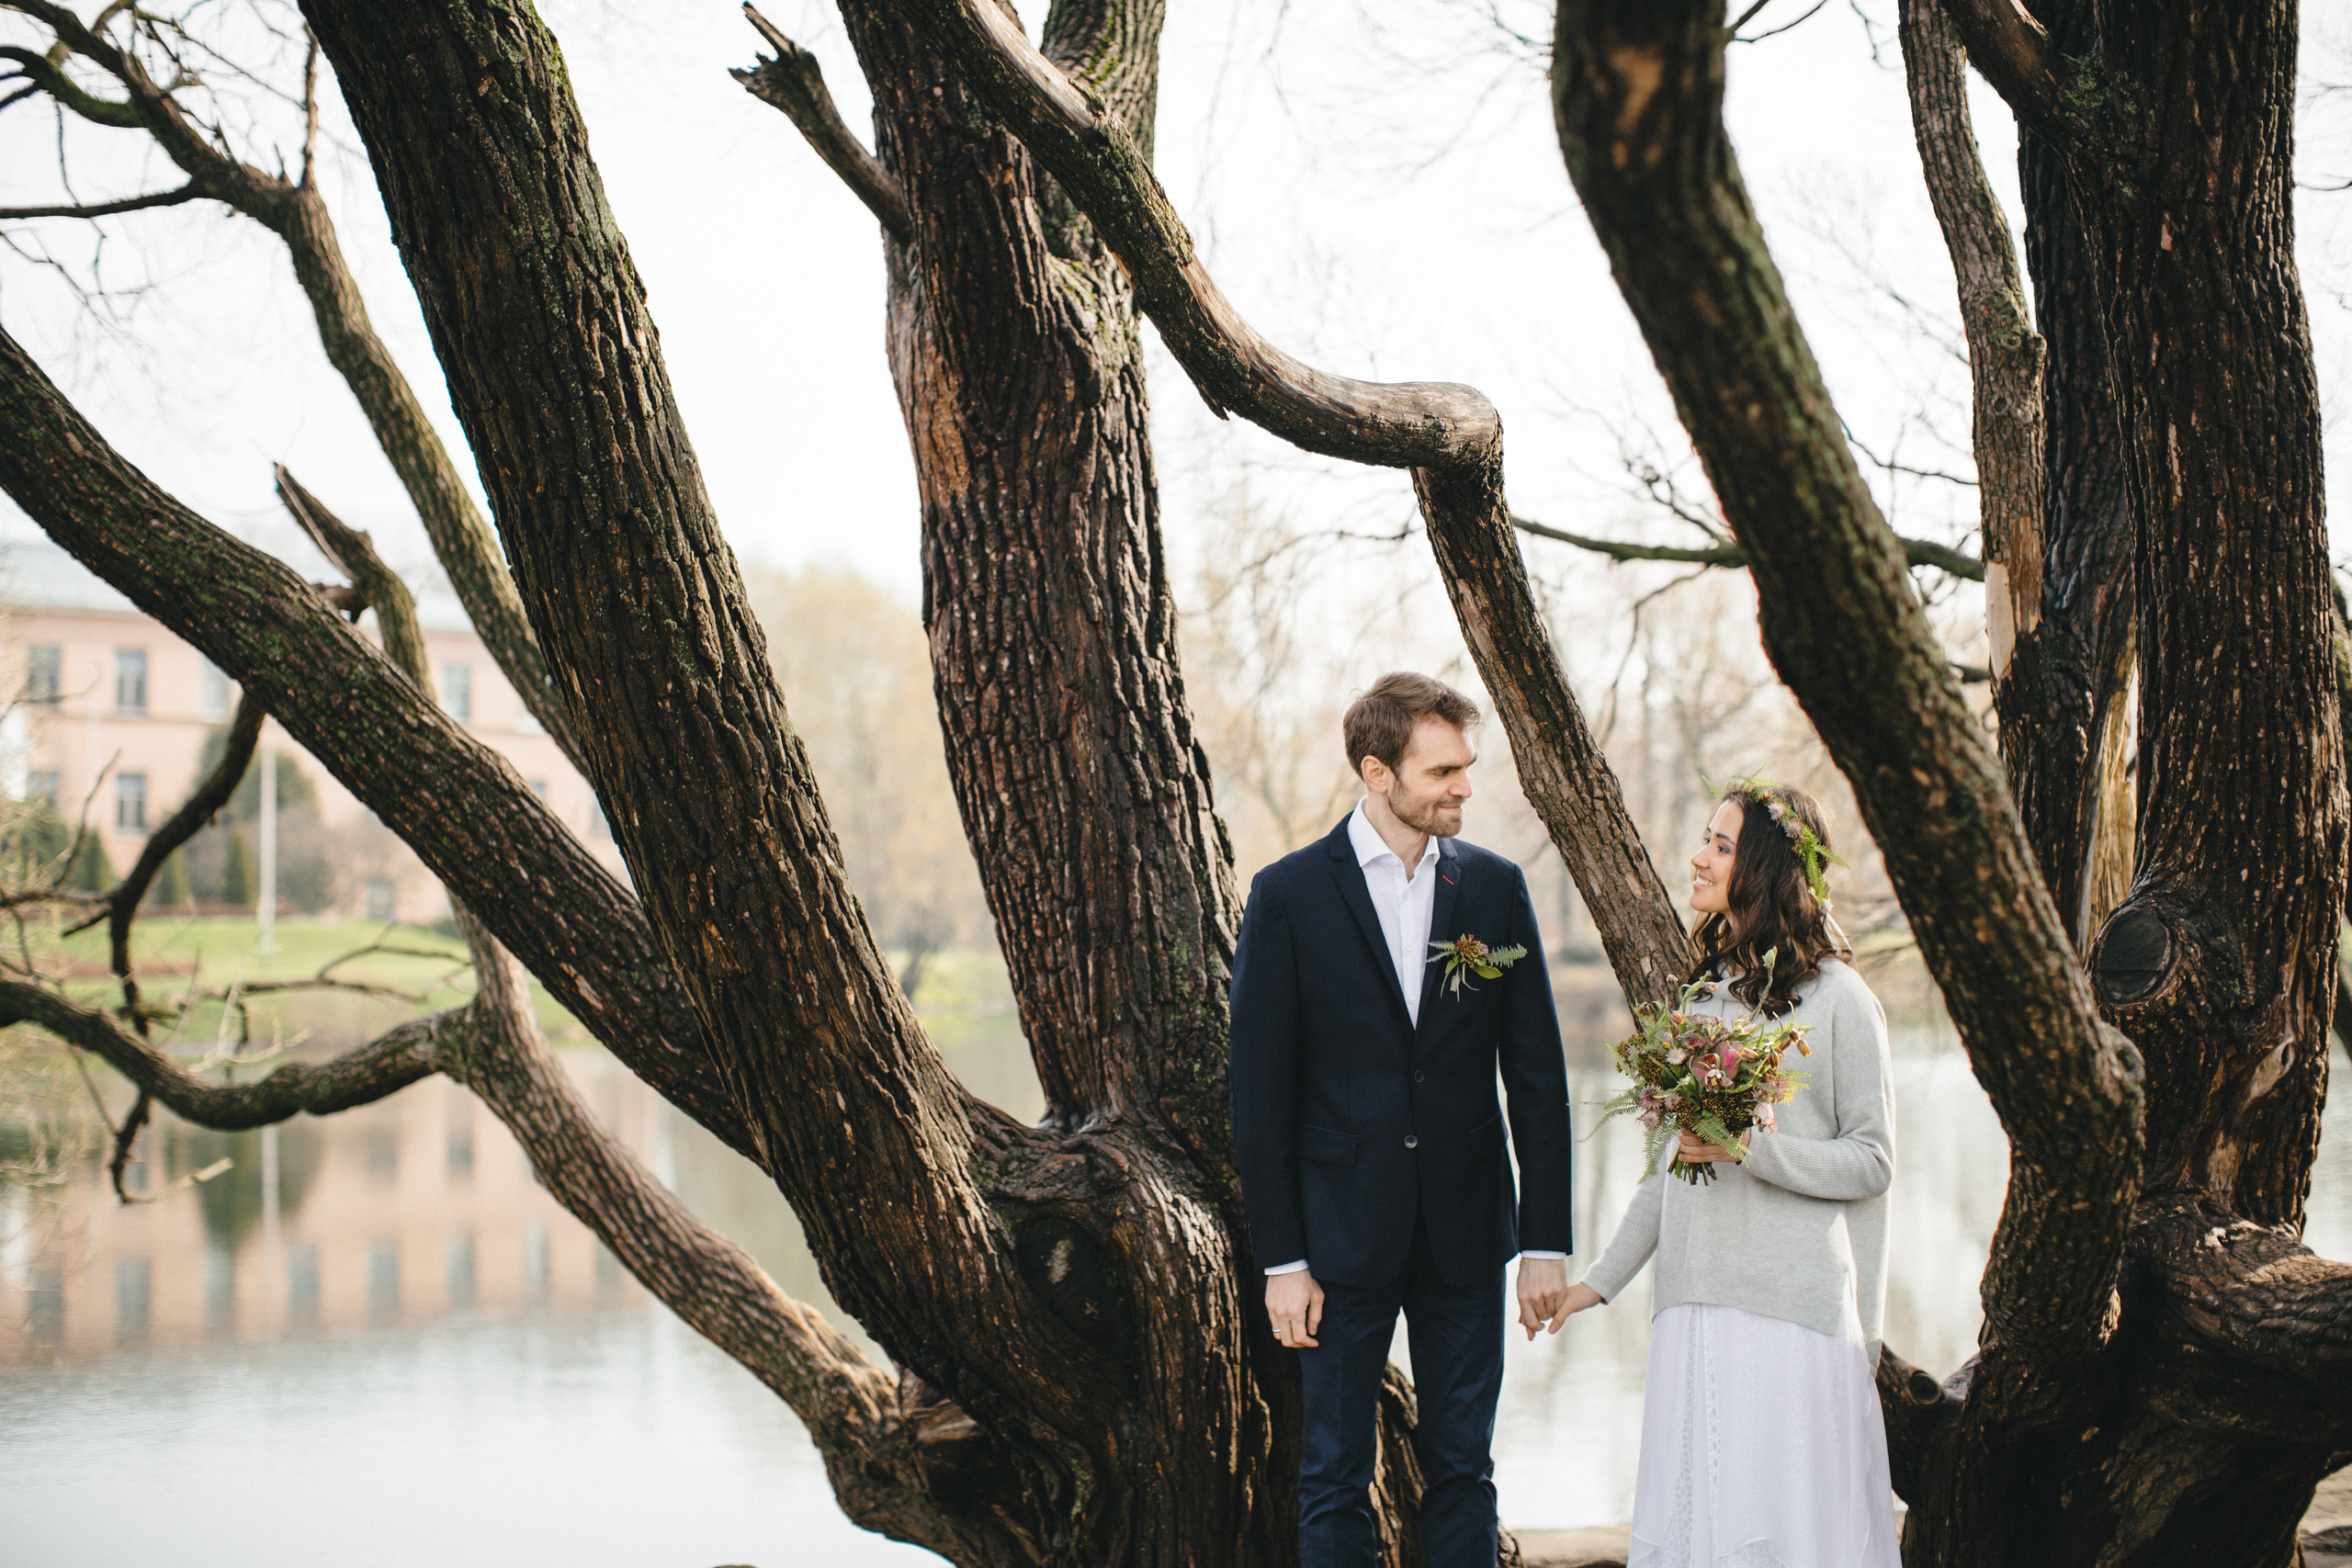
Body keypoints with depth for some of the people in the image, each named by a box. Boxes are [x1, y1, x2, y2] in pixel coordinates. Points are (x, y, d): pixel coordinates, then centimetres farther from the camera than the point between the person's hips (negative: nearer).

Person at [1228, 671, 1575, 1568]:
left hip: (1466, 1231, 3)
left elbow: (1538, 1075, 5)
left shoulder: (1496, 889, 3)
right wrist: (1280, 1259, -7)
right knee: (1335, 1480, 5)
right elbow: (1259, 1089, -4)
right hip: (1344, 1236, -2)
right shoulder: (1289, 896, -5)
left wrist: (1546, 1240, 1)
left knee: (1463, 1470, 10)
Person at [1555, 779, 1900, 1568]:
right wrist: (1604, 1277, 19)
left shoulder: (1835, 996, -4)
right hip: (1695, 1301, 6)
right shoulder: (1703, 990, 15)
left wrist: (1754, 1149, -18)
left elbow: (1871, 1162, -5)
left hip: (1792, 1303, -6)